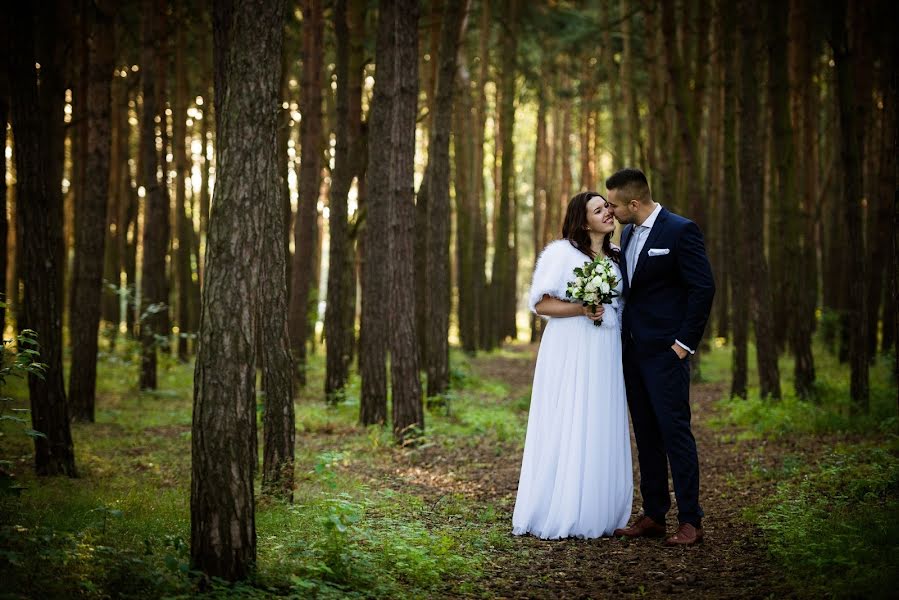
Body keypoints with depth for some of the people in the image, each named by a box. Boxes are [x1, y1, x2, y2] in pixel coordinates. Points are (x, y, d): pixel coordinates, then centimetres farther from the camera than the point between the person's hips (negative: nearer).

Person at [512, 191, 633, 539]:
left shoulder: (615, 257, 15)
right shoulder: (562, 253, -5)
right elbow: (540, 304, -8)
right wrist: (581, 309, -18)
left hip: (606, 354, 7)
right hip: (571, 353, -6)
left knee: (602, 433, 5)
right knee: (566, 431, -6)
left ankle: (595, 515, 11)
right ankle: (556, 517, -1)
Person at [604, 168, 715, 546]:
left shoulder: (680, 231, -12)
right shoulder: (627, 233, 12)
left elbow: (703, 288, -14)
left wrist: (684, 343, -15)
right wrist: (623, 336, 10)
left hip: (665, 351, -8)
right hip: (633, 350, 8)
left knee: (675, 432, -6)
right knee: (646, 436, 11)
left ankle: (690, 521, 0)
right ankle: (653, 515, 17)